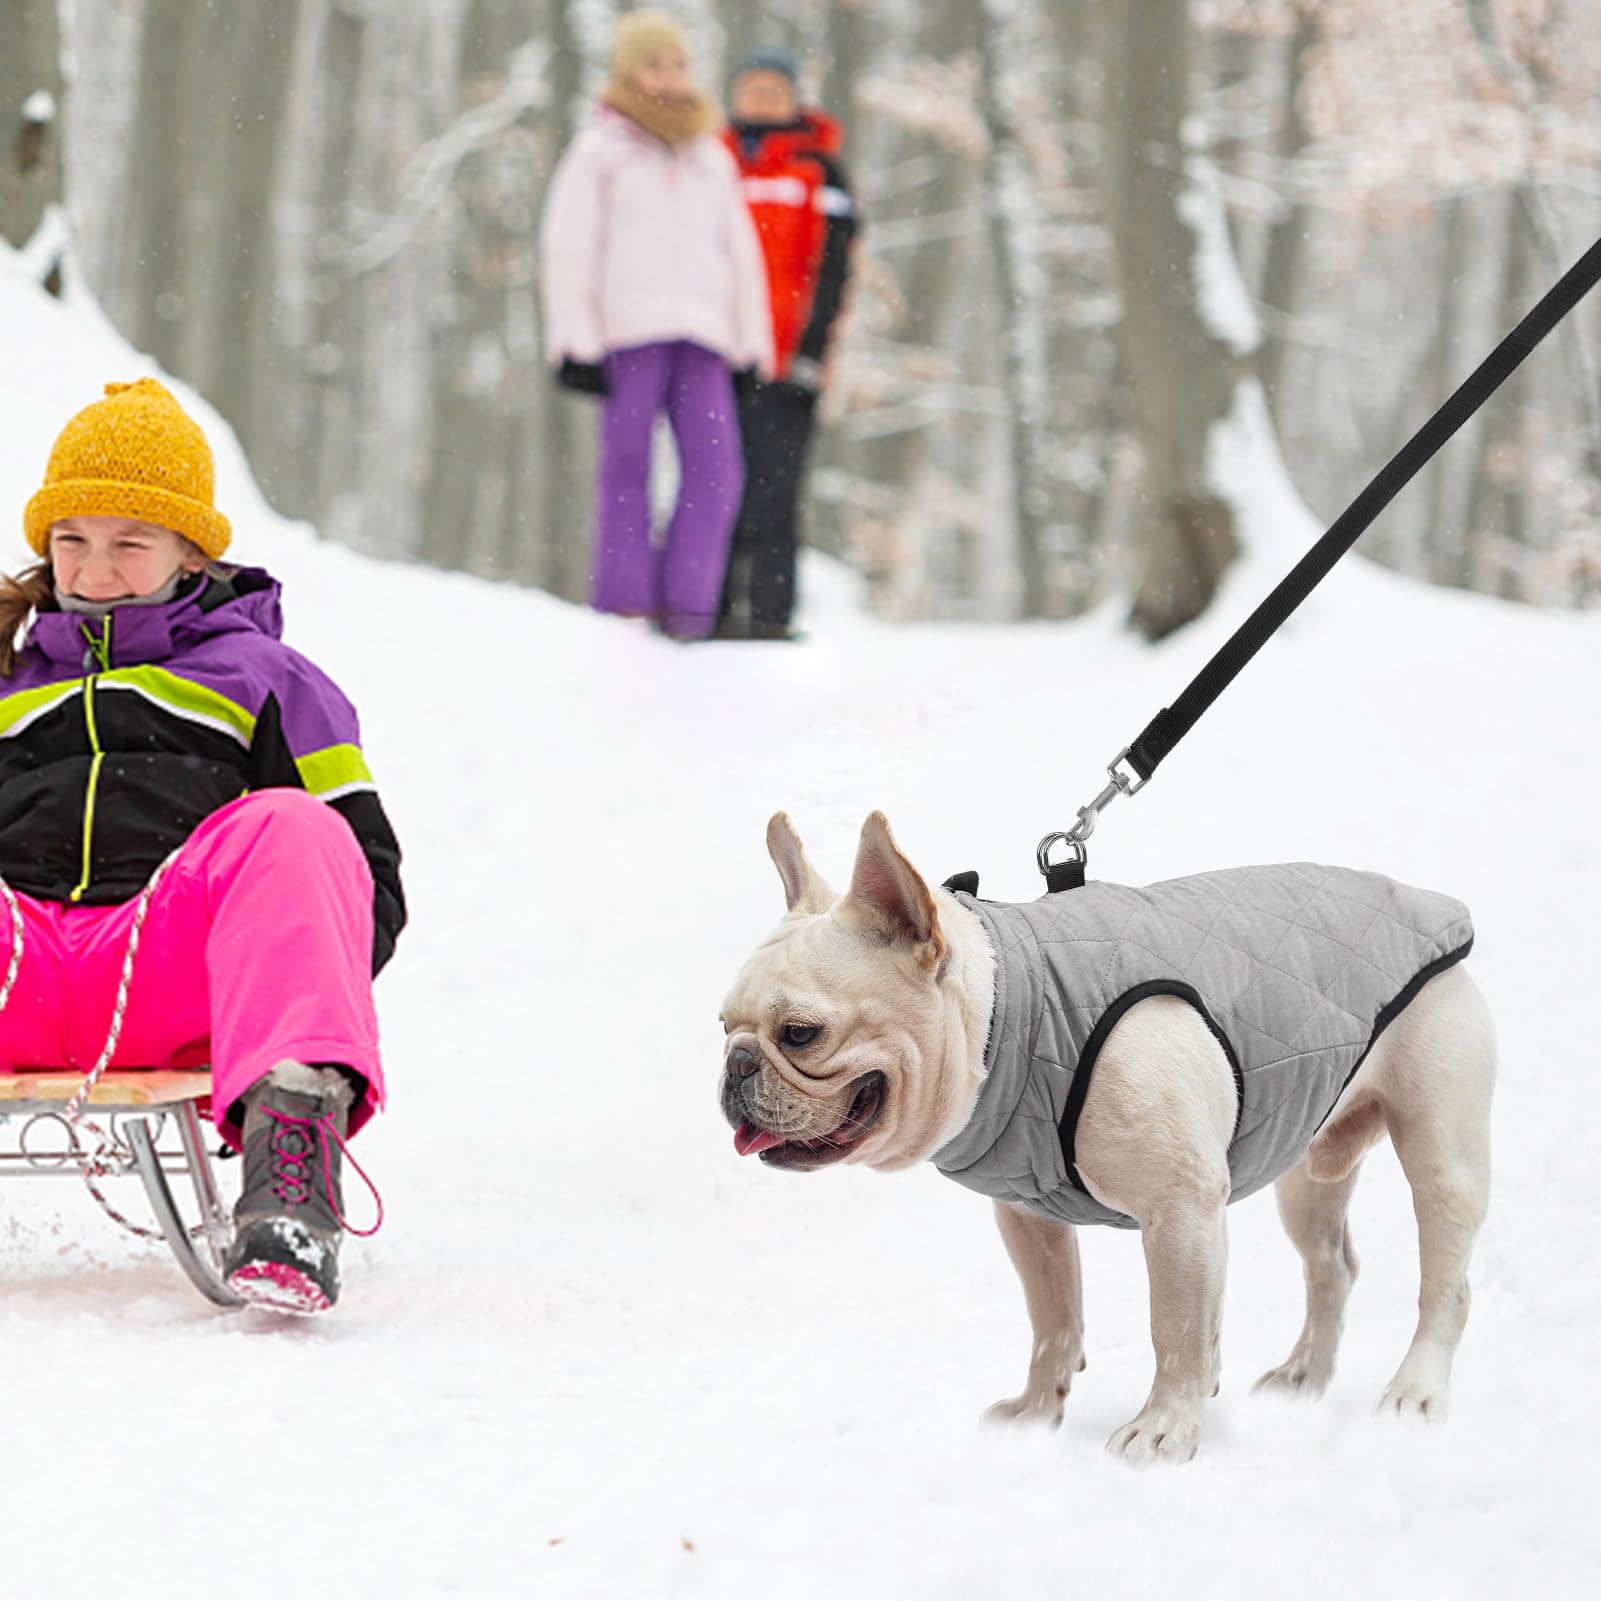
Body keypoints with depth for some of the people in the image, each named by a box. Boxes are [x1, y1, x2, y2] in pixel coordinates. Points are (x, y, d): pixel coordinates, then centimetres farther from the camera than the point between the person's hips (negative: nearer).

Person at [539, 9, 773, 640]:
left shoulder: (711, 158, 23)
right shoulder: (600, 150, 11)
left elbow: (741, 254, 25)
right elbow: (568, 248, 5)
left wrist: (753, 346, 16)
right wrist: (575, 342, -5)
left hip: (702, 330, 3)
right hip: (628, 329, -3)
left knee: (715, 469, -10)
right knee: (627, 468, -6)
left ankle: (687, 603, -9)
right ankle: (624, 602, -3)